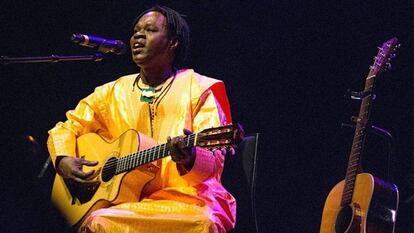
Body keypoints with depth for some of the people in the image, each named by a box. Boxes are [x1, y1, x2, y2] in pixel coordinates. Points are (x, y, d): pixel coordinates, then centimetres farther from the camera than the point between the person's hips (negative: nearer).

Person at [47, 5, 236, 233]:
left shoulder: (199, 90, 1)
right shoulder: (113, 93, 14)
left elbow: (214, 162, -7)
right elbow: (66, 127, 20)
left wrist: (190, 158, -30)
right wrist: (63, 160, -2)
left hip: (188, 202, -2)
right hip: (128, 201, 3)